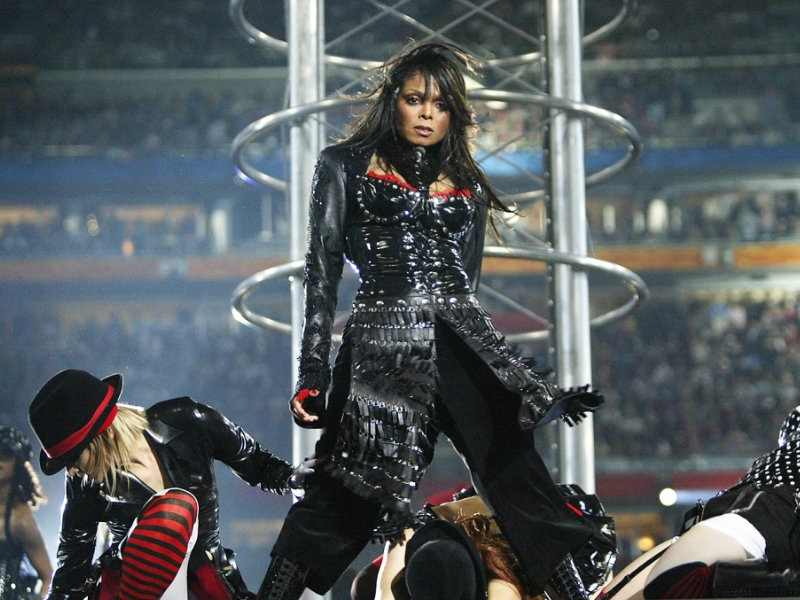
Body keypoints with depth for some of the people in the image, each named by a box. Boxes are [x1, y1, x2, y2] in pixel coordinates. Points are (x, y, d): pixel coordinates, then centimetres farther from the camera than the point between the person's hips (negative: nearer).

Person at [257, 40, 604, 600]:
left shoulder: (468, 186, 21)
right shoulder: (346, 166, 11)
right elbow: (323, 272, 5)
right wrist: (312, 374, -3)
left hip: (461, 343, 3)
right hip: (381, 343, -3)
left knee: (515, 473, -10)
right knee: (339, 504, -5)